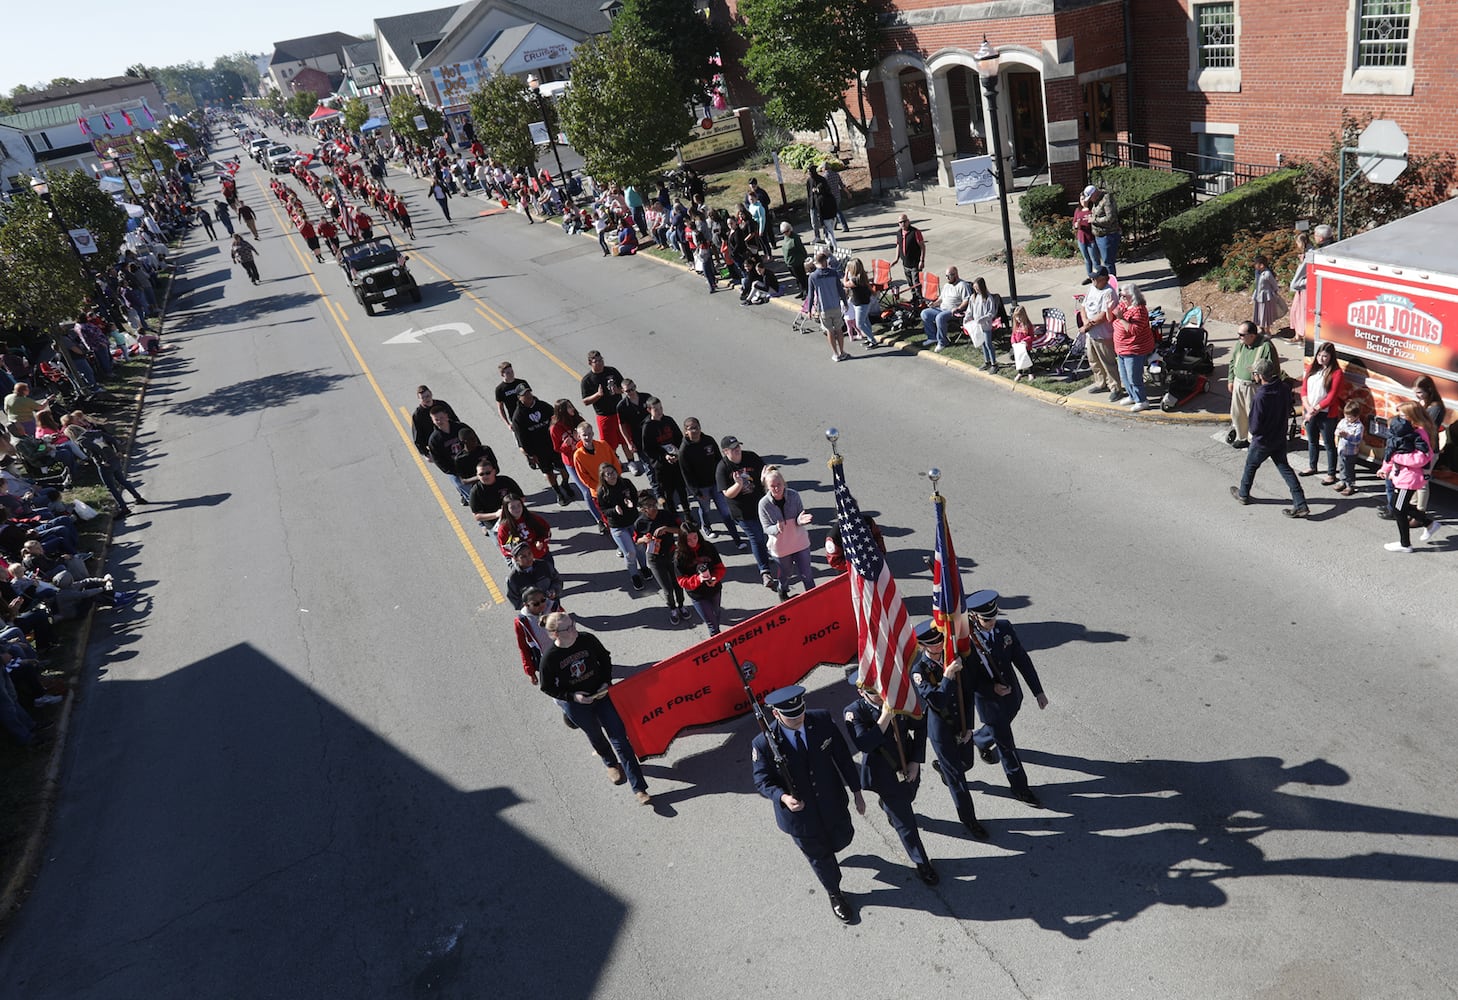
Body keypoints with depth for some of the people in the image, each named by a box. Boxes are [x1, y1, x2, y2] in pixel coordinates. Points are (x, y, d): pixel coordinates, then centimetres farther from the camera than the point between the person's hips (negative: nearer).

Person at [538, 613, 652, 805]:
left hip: (601, 694, 1)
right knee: (596, 737, 23)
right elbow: (547, 688, -9)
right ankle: (611, 764, 56)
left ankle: (639, 789, 3)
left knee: (620, 739, -2)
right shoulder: (549, 658, -21)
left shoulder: (587, 640, -16)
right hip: (577, 705, -1)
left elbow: (605, 658, 3)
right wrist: (572, 696, -19)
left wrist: (606, 682, -9)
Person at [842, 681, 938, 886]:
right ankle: (922, 865, 28)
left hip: (908, 768, 4)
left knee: (906, 800, 31)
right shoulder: (855, 712, -24)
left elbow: (919, 727, -3)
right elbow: (864, 744, -35)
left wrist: (916, 761, -7)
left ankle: (888, 810, 65)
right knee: (905, 823, 7)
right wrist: (885, 717, -41)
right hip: (884, 775, -4)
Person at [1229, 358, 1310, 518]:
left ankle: (1243, 495, 39)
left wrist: (1253, 433, -1)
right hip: (1280, 437, 6)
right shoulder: (1284, 389, -7)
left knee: (1250, 466, 18)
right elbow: (1288, 411, 6)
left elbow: (1255, 425, -23)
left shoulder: (1261, 397, -29)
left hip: (1263, 441, -6)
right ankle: (1300, 505, 8)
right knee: (1285, 468, 13)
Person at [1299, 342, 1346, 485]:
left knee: (1329, 444, 2)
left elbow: (1332, 396, -15)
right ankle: (1312, 467, 37)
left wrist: (1316, 409, -15)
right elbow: (1304, 389, 3)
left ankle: (1331, 474, 9)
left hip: (1326, 414, -6)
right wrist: (1308, 408, -10)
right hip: (1309, 413, 6)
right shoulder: (1312, 369, 6)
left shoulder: (1336, 373, -11)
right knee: (1312, 441, 20)